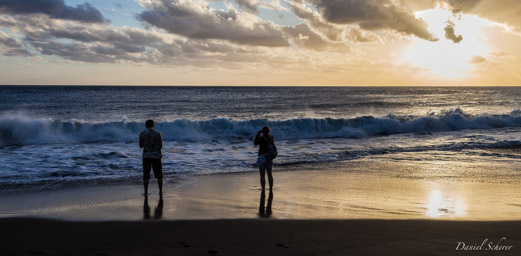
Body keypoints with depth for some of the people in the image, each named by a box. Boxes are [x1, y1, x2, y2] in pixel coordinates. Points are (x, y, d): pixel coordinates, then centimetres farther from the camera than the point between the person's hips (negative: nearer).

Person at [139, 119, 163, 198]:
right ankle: (160, 191, 15)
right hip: (156, 156, 0)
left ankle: (146, 193, 7)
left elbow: (141, 146, 5)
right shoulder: (158, 134, -6)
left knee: (146, 176, 7)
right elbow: (161, 146, -2)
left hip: (146, 156, 0)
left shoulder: (142, 134, -3)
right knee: (159, 175, 13)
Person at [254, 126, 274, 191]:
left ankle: (263, 191, 0)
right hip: (269, 158, 5)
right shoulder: (271, 138, 3)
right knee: (269, 174, 13)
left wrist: (258, 134, 0)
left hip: (262, 157, -5)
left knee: (262, 175, 1)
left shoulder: (261, 138, -16)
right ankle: (271, 189, 13)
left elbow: (255, 143, -2)